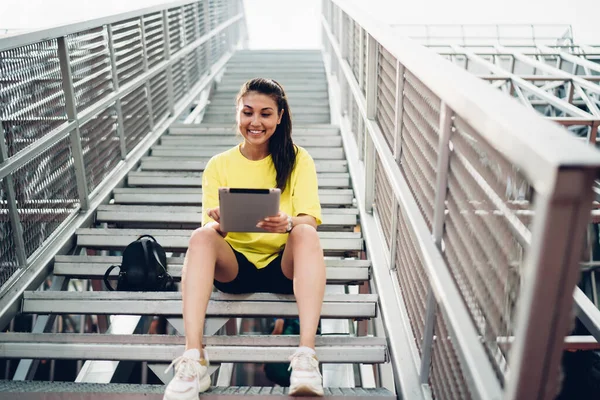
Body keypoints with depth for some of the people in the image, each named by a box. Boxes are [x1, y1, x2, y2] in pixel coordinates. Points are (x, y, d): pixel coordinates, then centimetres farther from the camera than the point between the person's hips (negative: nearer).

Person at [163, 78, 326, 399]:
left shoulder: (298, 160, 1)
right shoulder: (219, 165, 4)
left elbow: (310, 220, -10)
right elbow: (213, 227, -3)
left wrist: (287, 224, -34)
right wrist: (220, 223, -28)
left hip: (284, 264, -1)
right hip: (234, 266, 1)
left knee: (306, 234, -31)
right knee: (201, 237, -28)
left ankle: (306, 355, -39)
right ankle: (193, 359, -35)